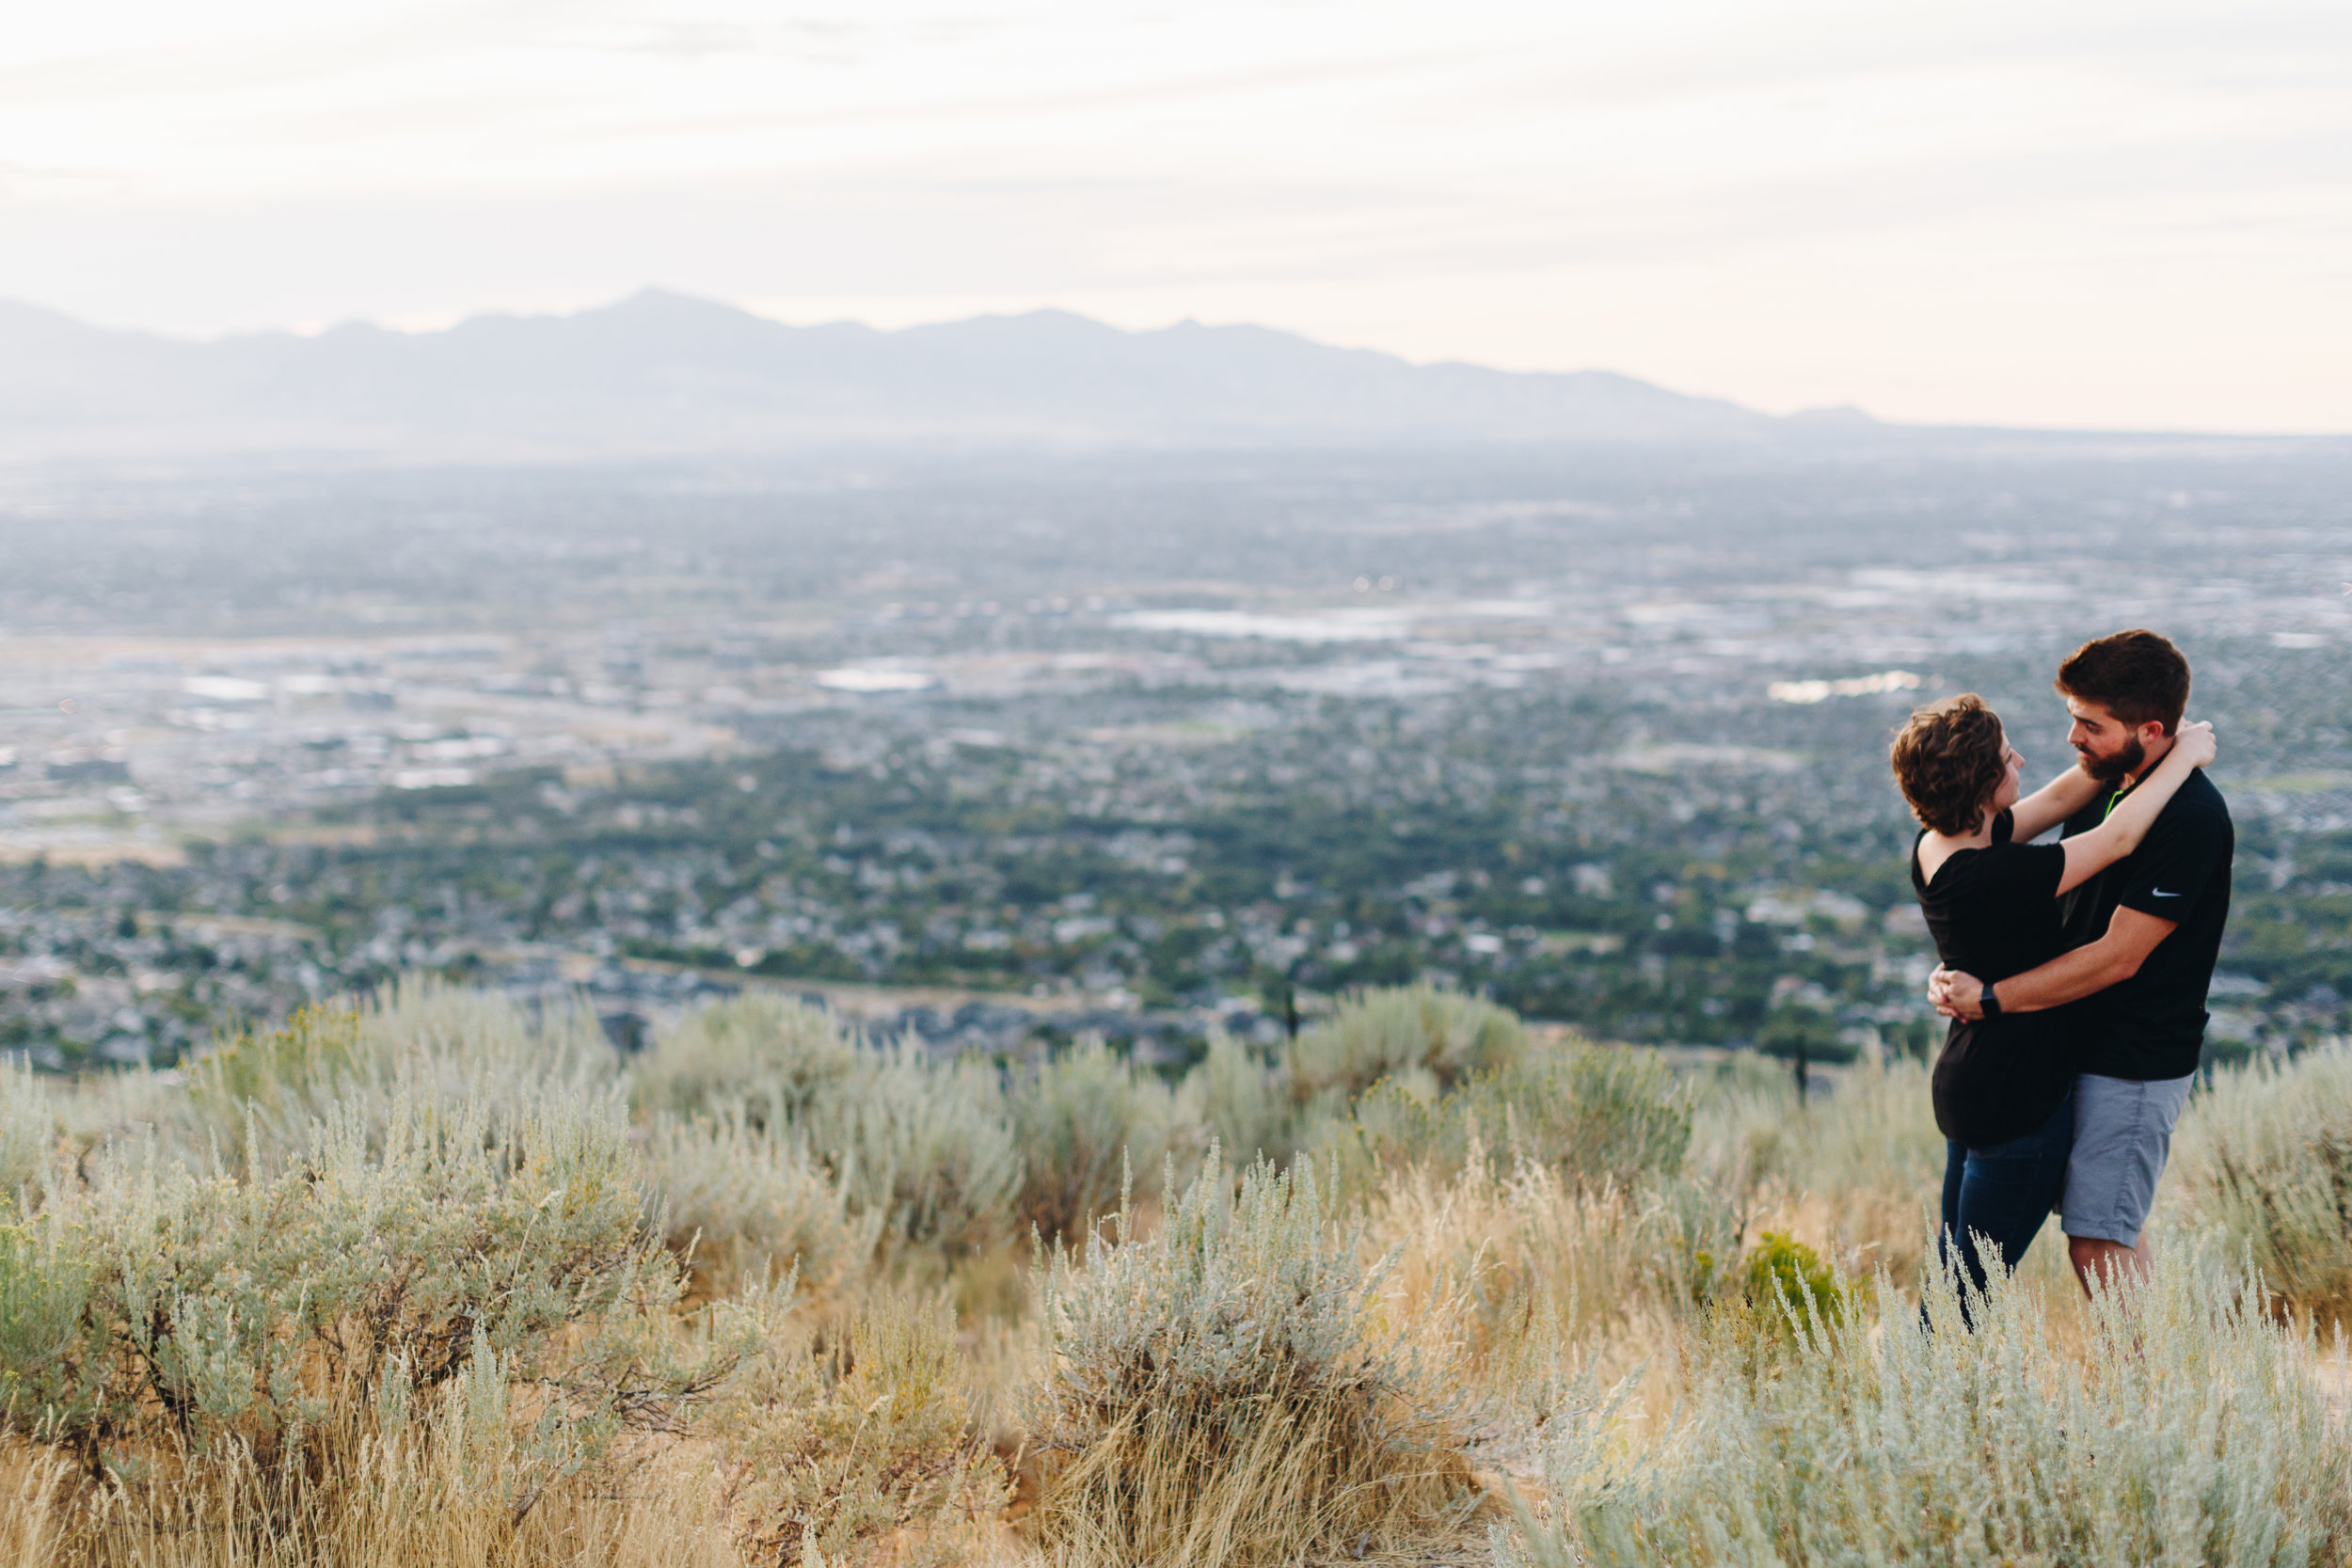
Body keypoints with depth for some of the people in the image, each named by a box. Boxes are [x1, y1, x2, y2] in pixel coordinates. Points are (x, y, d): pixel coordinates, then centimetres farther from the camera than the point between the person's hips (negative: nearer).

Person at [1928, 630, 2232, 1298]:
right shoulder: (2105, 784, 6)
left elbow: (2117, 957, -23)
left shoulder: (2190, 819, -23)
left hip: (2136, 1062, -9)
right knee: (2115, 1231, 16)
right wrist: (1963, 972, -3)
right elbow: (2052, 898, 14)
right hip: (2082, 1043, 9)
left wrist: (1990, 999, -20)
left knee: (2098, 1246, -7)